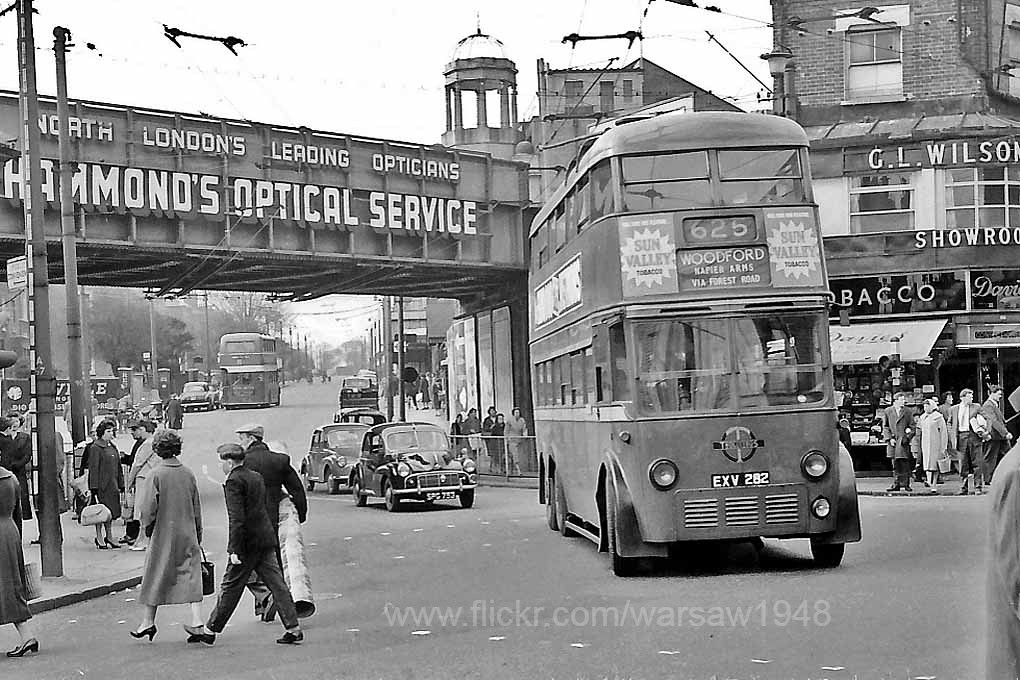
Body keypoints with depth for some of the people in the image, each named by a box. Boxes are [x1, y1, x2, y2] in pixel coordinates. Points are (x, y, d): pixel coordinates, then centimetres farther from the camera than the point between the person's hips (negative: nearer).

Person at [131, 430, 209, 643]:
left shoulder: (157, 474, -12)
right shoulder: (188, 474, 1)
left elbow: (149, 508, -12)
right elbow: (197, 508, 7)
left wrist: (148, 527, 6)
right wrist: (198, 535, 16)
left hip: (163, 534, -3)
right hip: (188, 534, 3)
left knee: (155, 577, 11)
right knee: (191, 576, 2)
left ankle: (148, 622, 22)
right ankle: (197, 624, -5)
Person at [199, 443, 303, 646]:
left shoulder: (233, 481, -13)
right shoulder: (257, 477, 13)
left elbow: (236, 518, -20)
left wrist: (234, 550, -20)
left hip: (248, 542, -8)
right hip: (267, 539, 8)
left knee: (230, 587, 1)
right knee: (276, 584, 7)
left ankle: (211, 631, 10)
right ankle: (293, 629, 5)